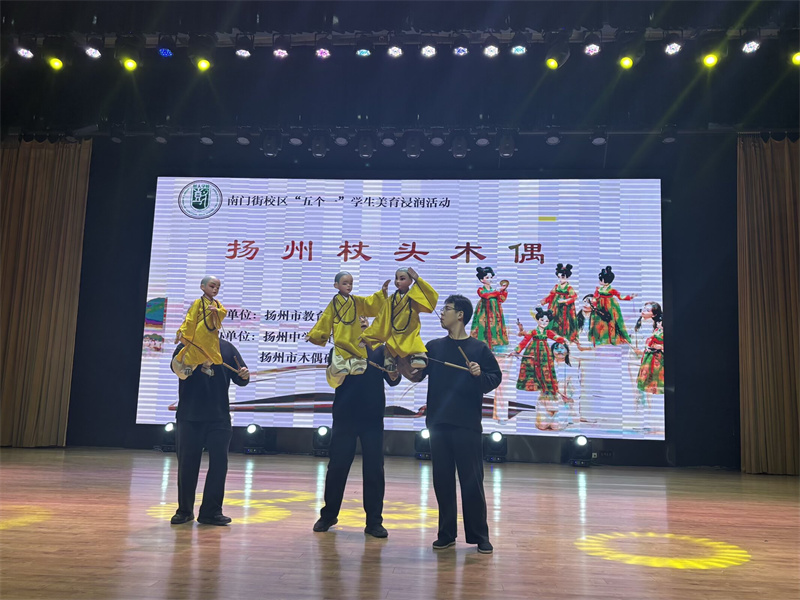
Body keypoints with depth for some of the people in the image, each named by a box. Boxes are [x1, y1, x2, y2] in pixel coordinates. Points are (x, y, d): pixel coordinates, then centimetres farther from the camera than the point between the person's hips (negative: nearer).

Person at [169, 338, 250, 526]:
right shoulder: (187, 345, 2)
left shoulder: (226, 347, 7)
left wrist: (244, 375, -15)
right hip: (189, 417, -1)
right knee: (187, 464, 7)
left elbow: (240, 378, 9)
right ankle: (185, 510, 22)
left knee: (219, 464, 1)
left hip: (219, 417, 1)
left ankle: (211, 511, 12)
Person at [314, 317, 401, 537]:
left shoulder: (379, 350, 6)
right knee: (337, 467, 5)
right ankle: (328, 515, 22)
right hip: (345, 418, -1)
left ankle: (374, 521, 10)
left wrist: (393, 373, -23)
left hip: (373, 419, 1)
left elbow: (392, 380, 0)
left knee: (374, 470, 1)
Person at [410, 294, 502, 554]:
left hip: (467, 425, -3)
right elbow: (417, 375, 6)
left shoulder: (479, 348, 2)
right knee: (442, 479, 9)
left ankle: (479, 536, 12)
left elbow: (496, 377, 1)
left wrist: (480, 374, -18)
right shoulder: (434, 346, 11)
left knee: (472, 480, 1)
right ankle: (446, 534, 19)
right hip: (438, 423, 4)